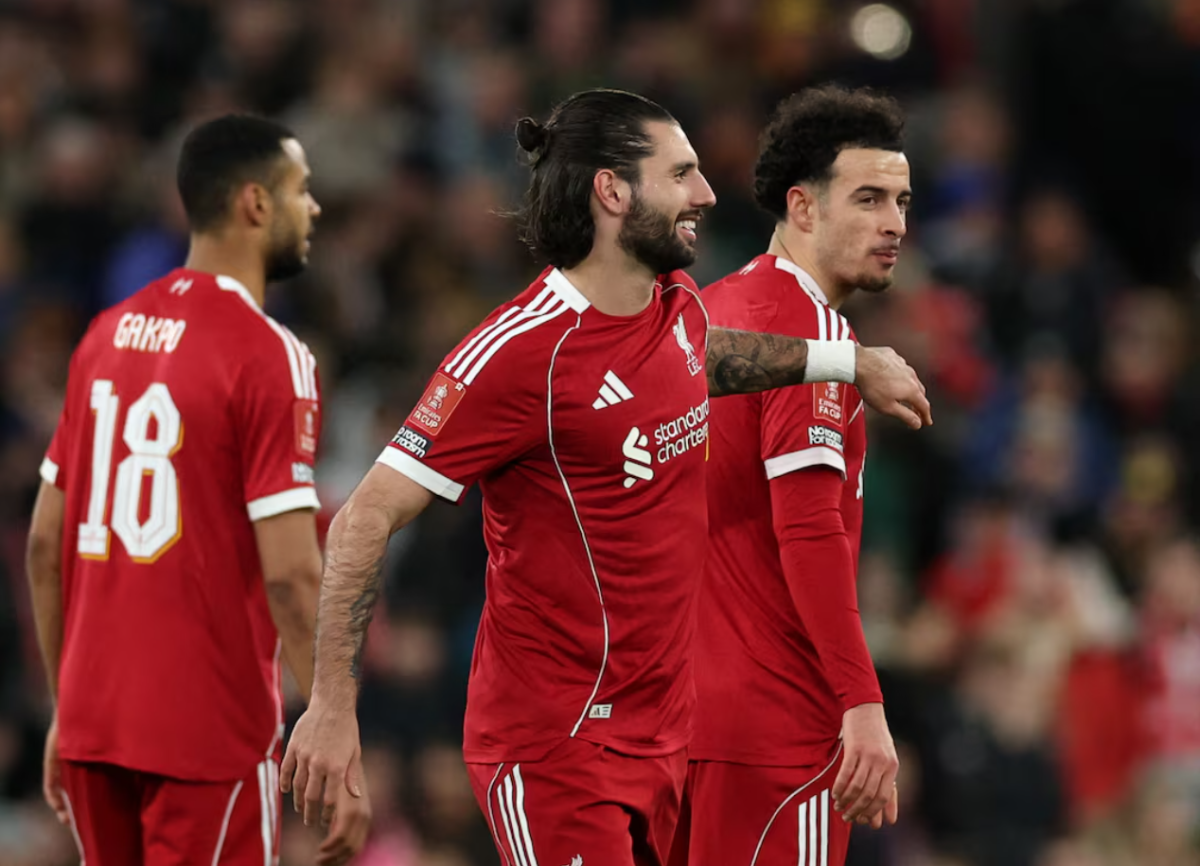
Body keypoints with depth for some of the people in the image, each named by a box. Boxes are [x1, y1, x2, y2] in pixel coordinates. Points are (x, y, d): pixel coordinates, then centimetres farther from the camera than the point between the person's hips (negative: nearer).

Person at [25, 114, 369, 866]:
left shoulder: (107, 334, 10)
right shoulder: (270, 355, -12)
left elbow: (46, 542, 14)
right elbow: (290, 575, -18)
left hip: (93, 720, 7)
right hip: (213, 732, -7)